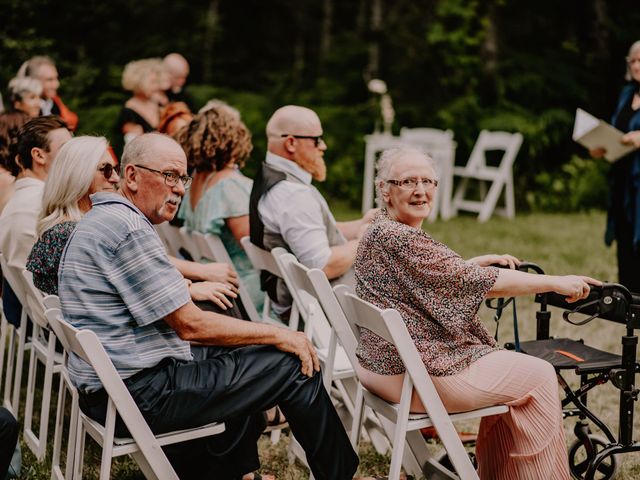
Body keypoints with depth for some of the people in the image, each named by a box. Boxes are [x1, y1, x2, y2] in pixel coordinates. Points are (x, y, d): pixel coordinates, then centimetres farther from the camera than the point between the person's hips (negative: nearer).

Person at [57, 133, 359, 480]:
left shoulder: (103, 220, 13)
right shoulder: (128, 228, -19)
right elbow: (191, 325, -19)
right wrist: (277, 334, -11)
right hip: (139, 393, -11)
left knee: (243, 354, 26)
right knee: (294, 366, -6)